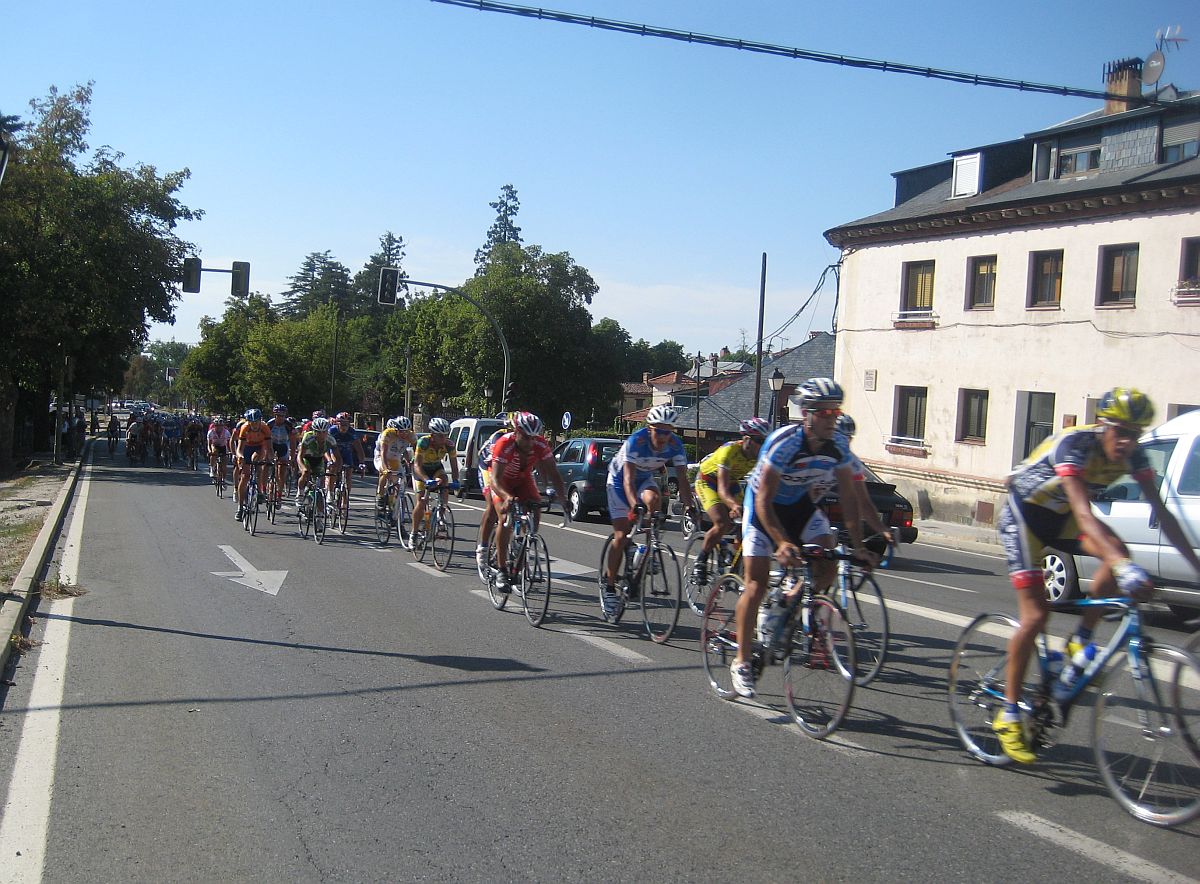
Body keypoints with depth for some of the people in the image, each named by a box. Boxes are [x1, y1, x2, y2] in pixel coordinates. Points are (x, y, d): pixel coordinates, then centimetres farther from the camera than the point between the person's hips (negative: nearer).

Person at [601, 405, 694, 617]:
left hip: (645, 479, 3)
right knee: (621, 536, -9)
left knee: (653, 499, -33)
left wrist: (689, 506, -36)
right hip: (619, 480, -3)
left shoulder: (675, 445, -21)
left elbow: (682, 478, -22)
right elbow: (628, 479, -40)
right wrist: (635, 506, -56)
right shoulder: (635, 442, -33)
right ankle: (609, 586, 2)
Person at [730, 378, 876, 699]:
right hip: (764, 506, -5)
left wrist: (858, 546, -13)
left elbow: (849, 498, -7)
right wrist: (782, 543, -42)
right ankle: (741, 662, 1)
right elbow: (764, 501, -31)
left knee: (829, 568, -14)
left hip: (802, 507, 5)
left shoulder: (838, 448, -16)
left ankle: (782, 609, 12)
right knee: (757, 583, -10)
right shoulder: (784, 442, -31)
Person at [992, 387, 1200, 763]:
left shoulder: (1132, 455, -14)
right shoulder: (1074, 445, -33)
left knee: (1117, 551, -26)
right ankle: (1008, 715, -1)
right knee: (1035, 616, -13)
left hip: (1060, 516, 6)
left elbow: (1161, 513, -12)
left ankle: (1079, 641, -7)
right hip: (1023, 514, -6)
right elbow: (1083, 513, -44)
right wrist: (1124, 566, -55)